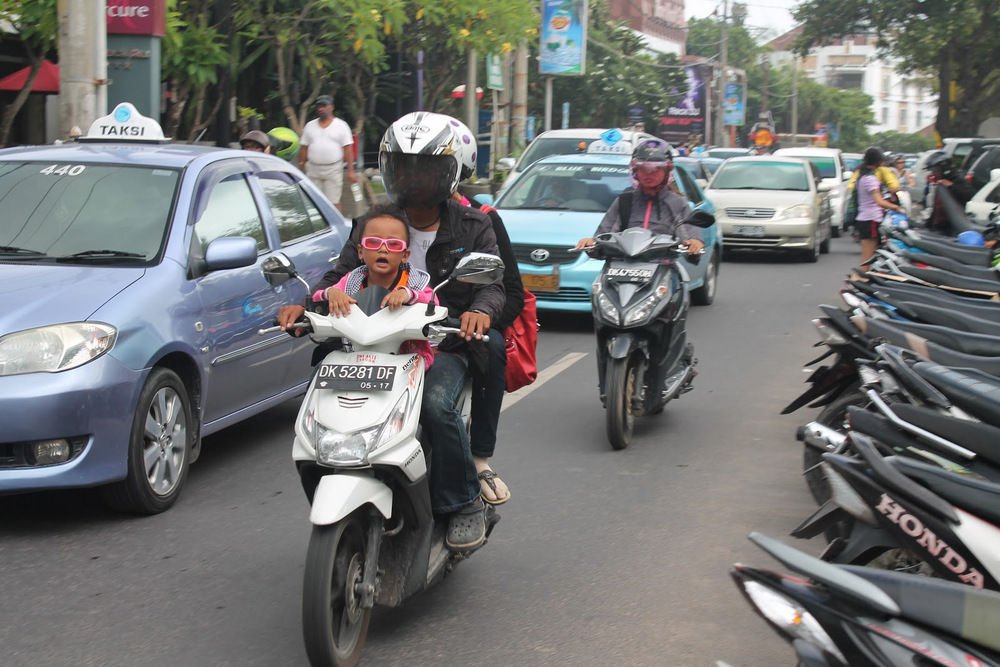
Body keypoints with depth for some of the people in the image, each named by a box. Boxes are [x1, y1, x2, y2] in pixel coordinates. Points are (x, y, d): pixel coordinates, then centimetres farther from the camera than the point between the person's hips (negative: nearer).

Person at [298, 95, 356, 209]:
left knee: (333, 202, -4)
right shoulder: (310, 126, 12)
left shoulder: (341, 125, 3)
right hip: (313, 169, 3)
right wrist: (300, 168, 6)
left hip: (333, 169, -3)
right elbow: (303, 148, 12)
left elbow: (348, 149, -3)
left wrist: (350, 171, -10)